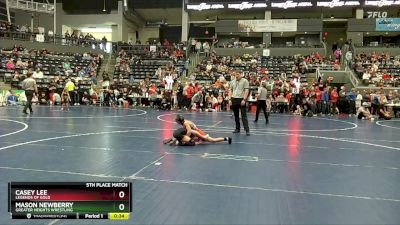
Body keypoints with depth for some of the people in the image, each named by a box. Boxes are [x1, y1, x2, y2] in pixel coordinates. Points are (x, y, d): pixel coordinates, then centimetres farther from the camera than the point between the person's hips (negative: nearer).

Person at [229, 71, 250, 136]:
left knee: (244, 115, -7)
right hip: (234, 99, 5)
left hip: (241, 100, -5)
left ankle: (247, 130, -7)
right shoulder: (232, 81, 12)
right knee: (236, 115, 10)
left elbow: (246, 91, -8)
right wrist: (230, 99, 7)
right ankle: (237, 128, 19)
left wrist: (244, 99, -17)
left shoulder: (245, 81, -2)